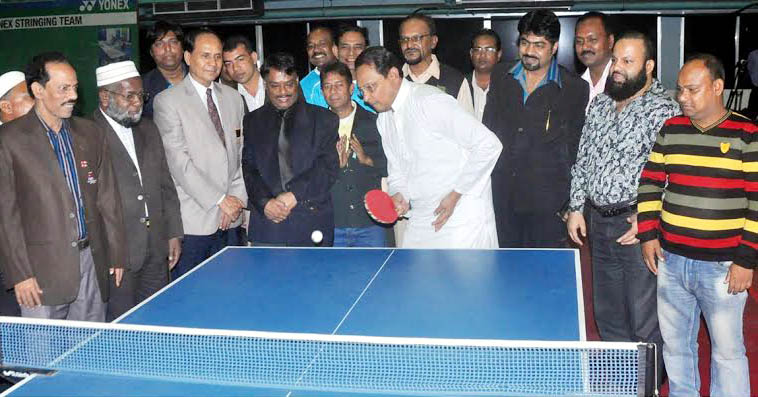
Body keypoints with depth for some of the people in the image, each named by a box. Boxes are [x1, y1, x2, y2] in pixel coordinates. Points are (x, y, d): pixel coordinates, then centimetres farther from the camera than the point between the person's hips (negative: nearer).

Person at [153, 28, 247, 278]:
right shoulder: (168, 101, -3)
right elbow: (178, 161, -10)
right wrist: (219, 200, -11)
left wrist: (237, 197, 0)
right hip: (193, 220, -5)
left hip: (230, 218, 5)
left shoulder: (233, 98, 15)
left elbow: (242, 153, 13)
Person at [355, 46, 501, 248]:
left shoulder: (431, 102, -17)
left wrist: (455, 194, -15)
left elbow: (489, 145, -18)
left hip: (462, 217, -8)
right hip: (420, 220, 8)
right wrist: (399, 195, -4)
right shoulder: (383, 119, 10)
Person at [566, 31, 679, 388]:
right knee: (608, 315, 18)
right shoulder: (600, 103, 11)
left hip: (638, 226, -7)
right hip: (599, 222, 7)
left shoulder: (664, 111, -12)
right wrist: (576, 208, 13)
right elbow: (582, 160, 16)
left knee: (645, 324, 2)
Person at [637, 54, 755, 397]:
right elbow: (650, 183, 12)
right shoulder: (670, 130, 7)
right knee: (674, 345, 16)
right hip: (670, 260, 4)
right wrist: (648, 234, 3)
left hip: (723, 266, -4)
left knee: (727, 351, 6)